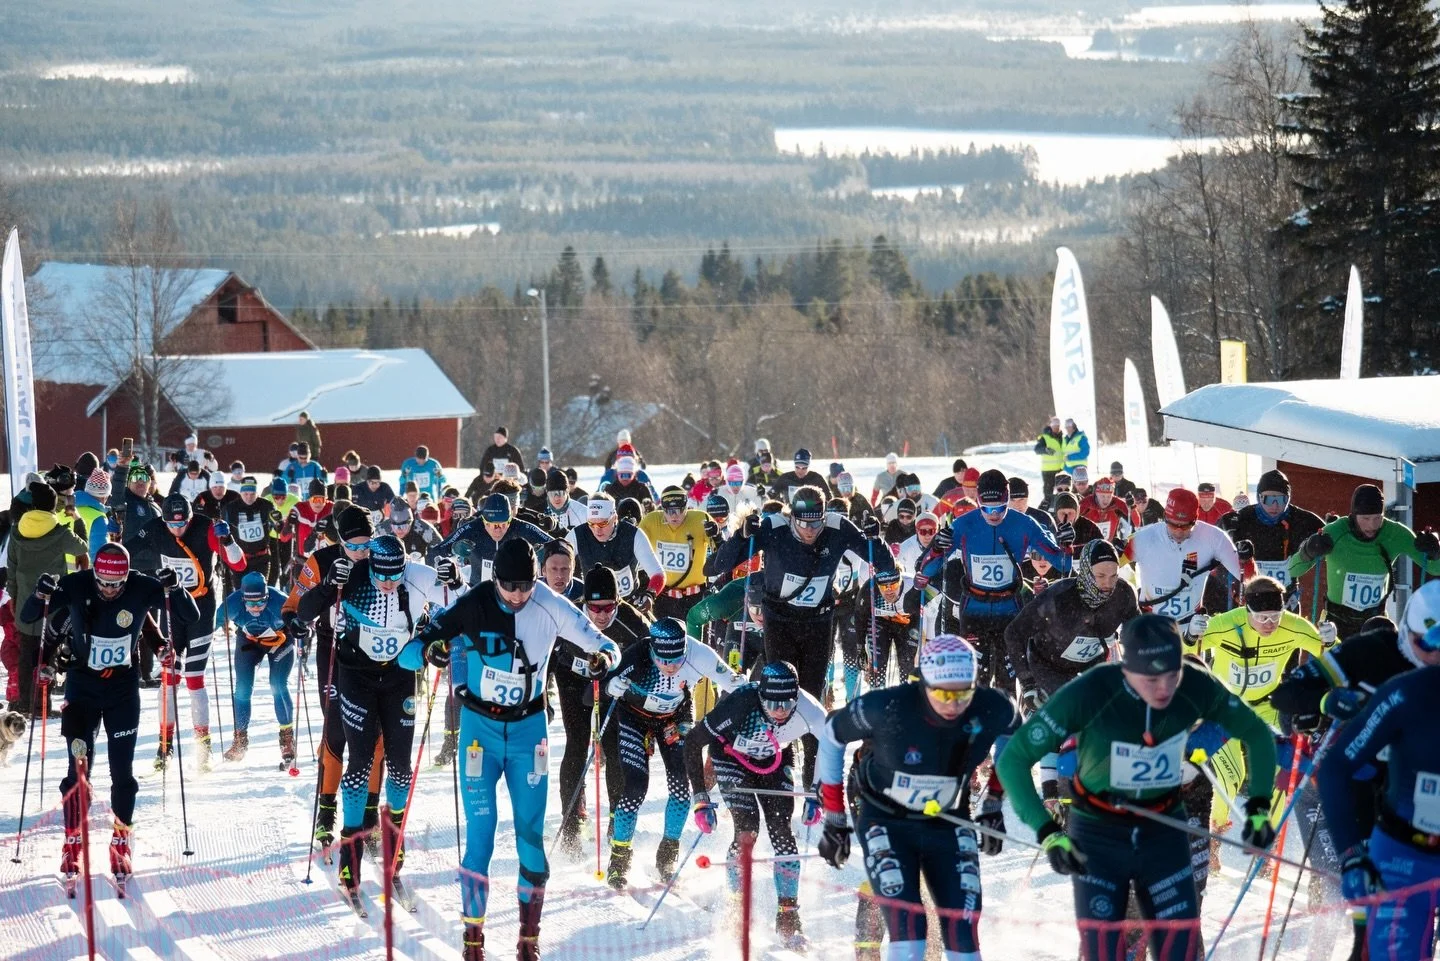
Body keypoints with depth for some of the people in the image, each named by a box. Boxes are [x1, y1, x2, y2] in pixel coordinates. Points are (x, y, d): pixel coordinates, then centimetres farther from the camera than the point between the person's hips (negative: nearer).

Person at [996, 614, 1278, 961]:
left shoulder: (1196, 689, -16)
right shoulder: (1088, 695, -26)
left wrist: (1258, 807, -10)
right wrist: (1047, 832, -32)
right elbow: (1012, 760, -22)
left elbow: (1256, 733, 2)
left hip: (1163, 832, 3)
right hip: (1097, 835, -3)